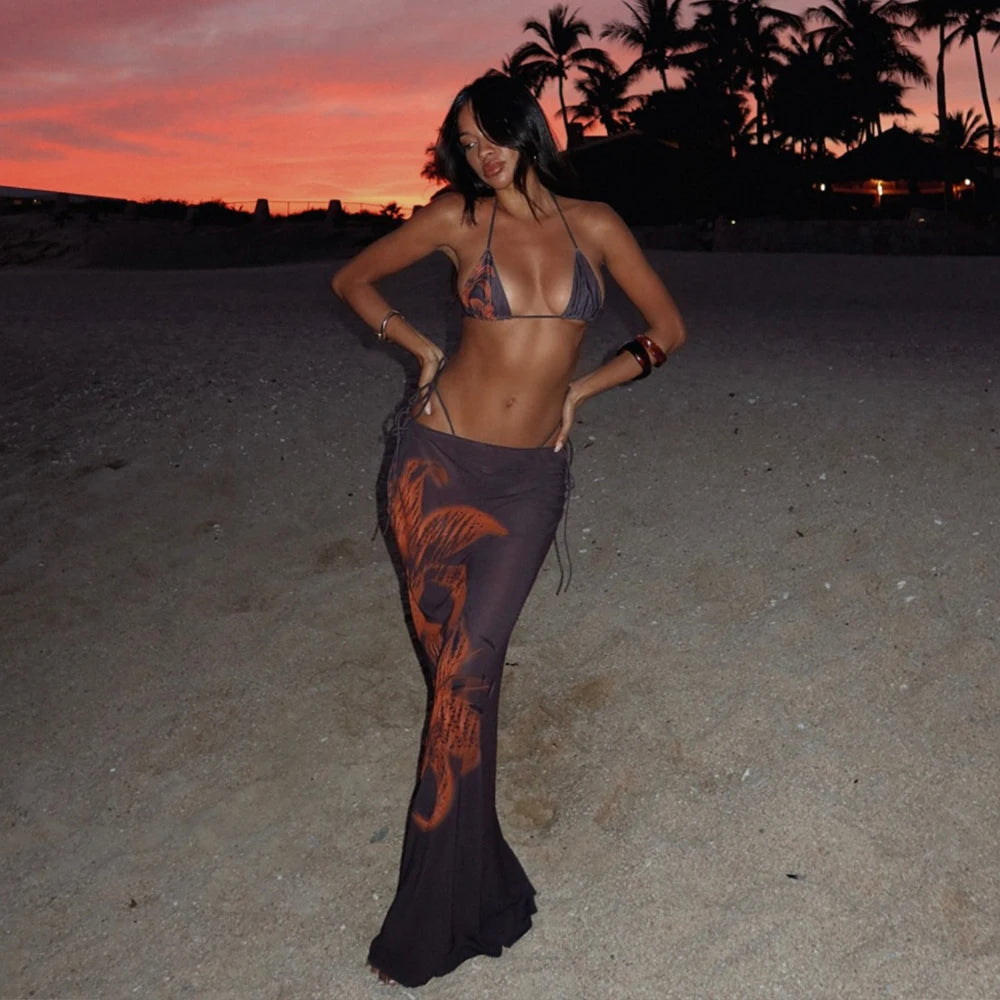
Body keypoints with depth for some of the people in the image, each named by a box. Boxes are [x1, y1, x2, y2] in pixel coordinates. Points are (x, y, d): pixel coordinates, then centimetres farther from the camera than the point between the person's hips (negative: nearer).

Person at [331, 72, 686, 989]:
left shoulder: (594, 225, 4)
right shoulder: (459, 219, 2)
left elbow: (667, 330, 12)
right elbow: (353, 279, 13)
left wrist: (580, 389, 5)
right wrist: (424, 350, 2)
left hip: (529, 476, 0)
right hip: (441, 461, 0)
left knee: (466, 675, -3)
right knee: (457, 671, 4)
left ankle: (431, 923, 12)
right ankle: (480, 891, 22)